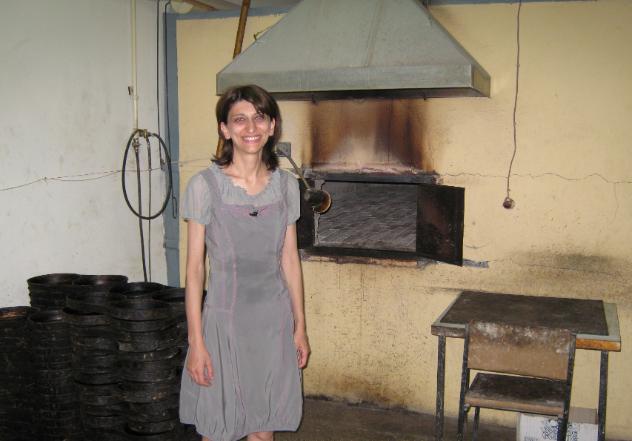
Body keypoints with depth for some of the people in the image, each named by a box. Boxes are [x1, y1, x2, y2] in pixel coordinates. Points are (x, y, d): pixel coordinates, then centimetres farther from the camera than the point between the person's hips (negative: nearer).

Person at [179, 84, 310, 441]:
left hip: (274, 319, 3)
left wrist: (300, 326, 7)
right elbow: (195, 267, -9)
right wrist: (196, 341, -10)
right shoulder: (205, 186, -10)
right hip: (225, 320, -3)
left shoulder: (286, 185, 1)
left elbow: (290, 259, 6)